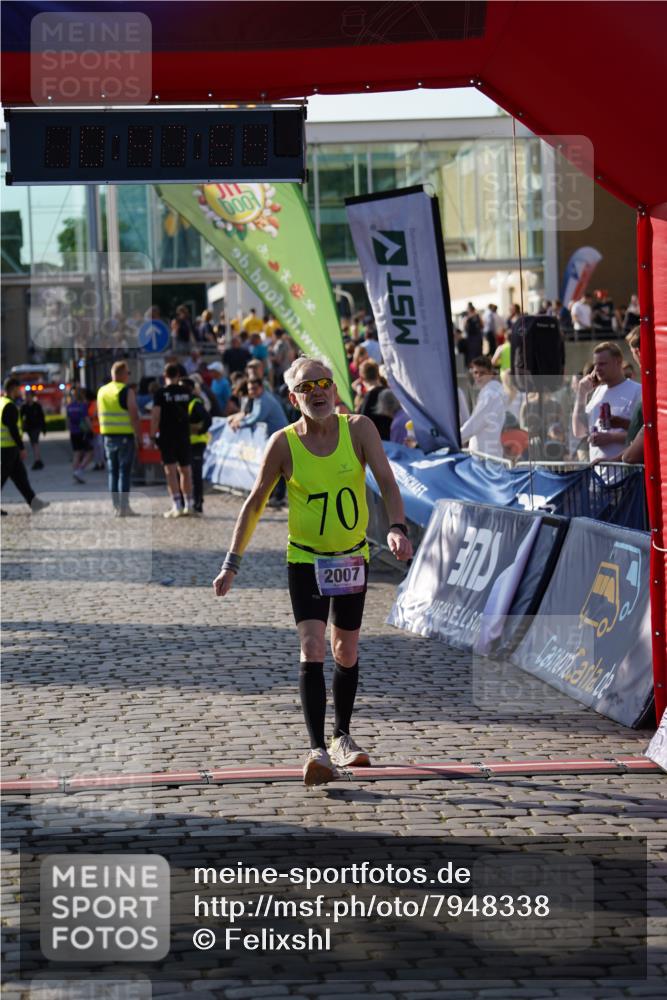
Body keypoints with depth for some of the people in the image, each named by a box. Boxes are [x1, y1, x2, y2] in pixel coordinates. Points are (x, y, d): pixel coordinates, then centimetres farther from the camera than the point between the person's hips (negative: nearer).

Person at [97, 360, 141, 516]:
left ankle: (116, 506, 10)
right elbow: (134, 416, -13)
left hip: (108, 436, 6)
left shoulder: (101, 391, 11)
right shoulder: (127, 392, -9)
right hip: (126, 436, -6)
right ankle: (124, 507, -7)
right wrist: (138, 436, -9)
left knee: (113, 472, 9)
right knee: (124, 472, -4)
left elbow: (99, 415, 14)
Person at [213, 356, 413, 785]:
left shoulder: (359, 429, -9)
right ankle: (318, 749, -19)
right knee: (312, 650, -16)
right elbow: (255, 503, -2)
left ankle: (343, 738, 30)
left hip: (353, 557, 2)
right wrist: (232, 563, -3)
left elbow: (387, 481, -15)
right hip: (306, 560, -2)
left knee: (346, 653, 12)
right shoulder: (284, 443, -11)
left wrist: (397, 528, -34)